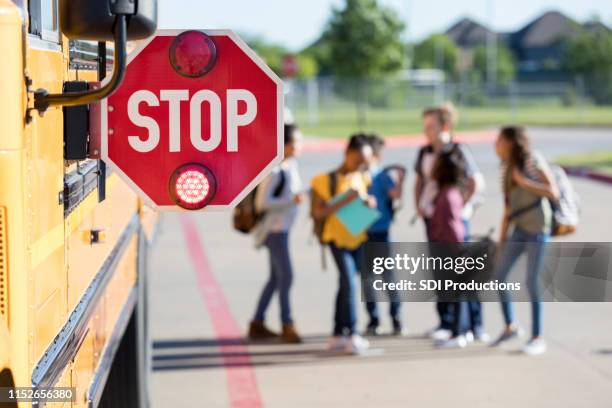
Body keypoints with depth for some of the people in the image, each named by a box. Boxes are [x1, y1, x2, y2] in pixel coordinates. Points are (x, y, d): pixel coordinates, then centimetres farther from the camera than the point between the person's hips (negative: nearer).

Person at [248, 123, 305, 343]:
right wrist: (291, 201, -26)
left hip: (283, 228, 10)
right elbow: (262, 202, -21)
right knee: (286, 276, -8)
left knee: (276, 277, 15)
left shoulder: (292, 164, 6)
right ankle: (287, 326, -1)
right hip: (274, 228, -10)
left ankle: (257, 324, 23)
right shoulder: (275, 170, -20)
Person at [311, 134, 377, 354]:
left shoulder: (362, 178, 6)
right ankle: (352, 335, -15)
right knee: (350, 282, -17)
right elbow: (317, 212, -14)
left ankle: (338, 335, 19)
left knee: (345, 286, 11)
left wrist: (369, 202, -4)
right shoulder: (326, 180, -11)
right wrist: (343, 202, -24)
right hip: (338, 238, -6)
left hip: (357, 238, 6)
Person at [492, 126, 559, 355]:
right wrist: (502, 237, 12)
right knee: (500, 275, 3)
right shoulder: (508, 167, 13)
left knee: (532, 282, -6)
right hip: (519, 228, 7)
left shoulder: (534, 160, -6)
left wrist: (525, 182, -17)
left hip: (537, 228, -7)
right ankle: (510, 327, 20)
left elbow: (554, 192, -12)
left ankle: (538, 338, 4)